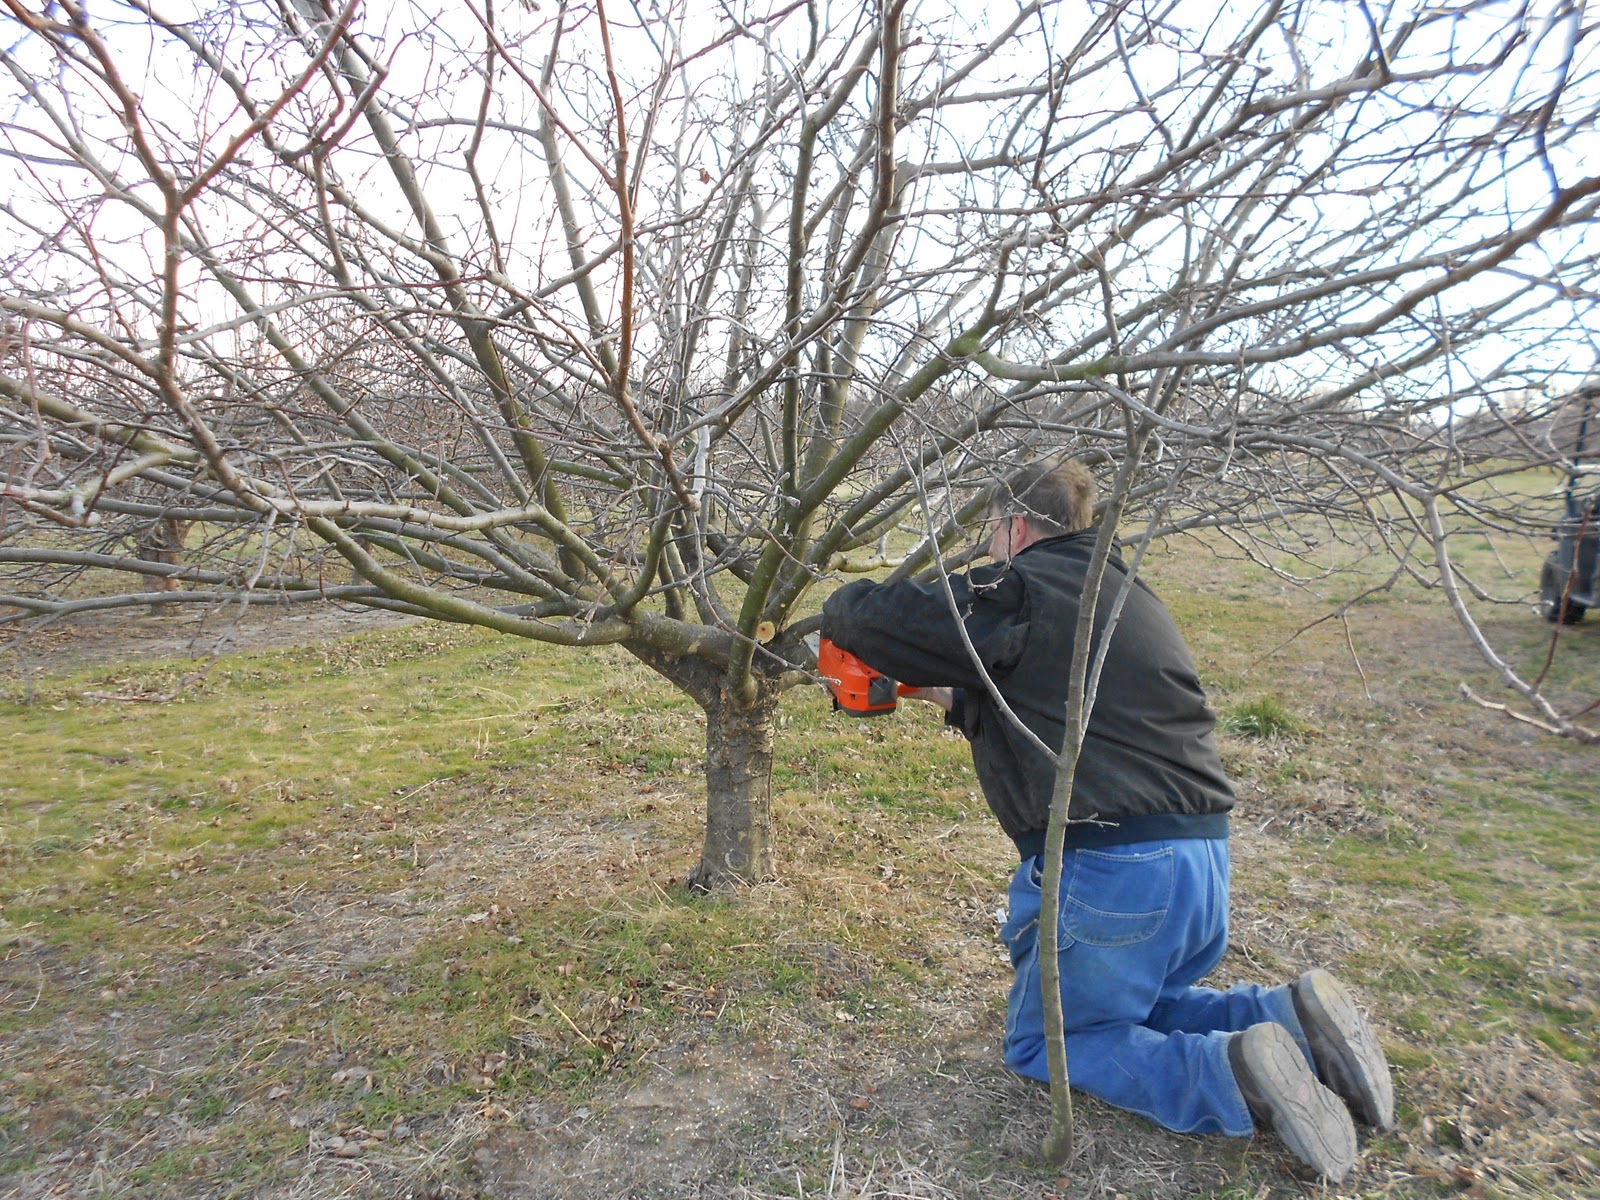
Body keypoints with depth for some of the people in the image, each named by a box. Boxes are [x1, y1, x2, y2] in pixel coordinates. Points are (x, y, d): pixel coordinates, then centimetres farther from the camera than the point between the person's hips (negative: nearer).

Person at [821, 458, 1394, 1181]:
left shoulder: (1022, 589, -8)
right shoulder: (1122, 592, 20)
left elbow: (872, 617, -9)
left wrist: (843, 606, 15)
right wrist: (948, 698, 31)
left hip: (1112, 869, -9)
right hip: (1204, 856, 9)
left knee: (1041, 1044, 12)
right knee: (1134, 1007, 30)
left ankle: (1229, 1081, -9)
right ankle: (1287, 1019, 7)